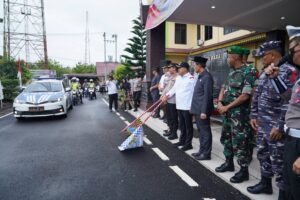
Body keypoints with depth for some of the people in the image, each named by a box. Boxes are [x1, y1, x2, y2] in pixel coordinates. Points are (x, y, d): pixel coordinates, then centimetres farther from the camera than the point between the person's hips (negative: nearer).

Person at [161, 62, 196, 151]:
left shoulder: (191, 78, -12)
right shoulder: (178, 78, 13)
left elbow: (194, 92, -14)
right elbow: (174, 89, 17)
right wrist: (167, 96, 4)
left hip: (187, 106, -8)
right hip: (179, 105, 8)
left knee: (188, 126, 3)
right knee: (182, 125, 18)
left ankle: (188, 143, 13)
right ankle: (182, 140, 32)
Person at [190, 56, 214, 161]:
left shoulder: (207, 77, -15)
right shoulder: (200, 76, 15)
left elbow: (207, 95, -20)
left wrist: (204, 111, -21)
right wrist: (194, 108, 18)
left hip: (202, 110, -9)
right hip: (198, 110, 10)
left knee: (205, 132, 1)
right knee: (201, 131, 16)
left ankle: (206, 154, 12)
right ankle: (202, 151, 27)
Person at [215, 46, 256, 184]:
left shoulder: (247, 73, -13)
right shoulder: (231, 73, 13)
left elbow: (245, 95, -19)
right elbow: (223, 89, 15)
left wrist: (227, 107, -15)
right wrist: (220, 103, -4)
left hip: (240, 114, -9)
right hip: (227, 113, 9)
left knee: (240, 142, -2)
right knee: (226, 138, 18)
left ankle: (244, 170, 12)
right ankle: (229, 163, 34)